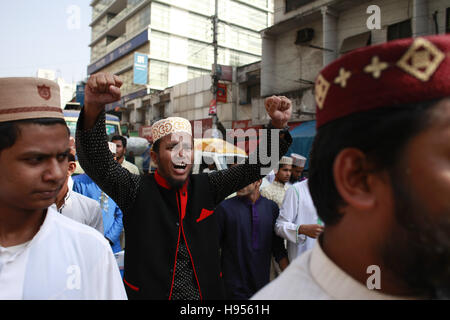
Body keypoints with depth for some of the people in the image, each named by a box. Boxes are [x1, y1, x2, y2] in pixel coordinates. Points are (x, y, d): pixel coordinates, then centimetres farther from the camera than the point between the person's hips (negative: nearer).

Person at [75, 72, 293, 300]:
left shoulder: (206, 187, -4)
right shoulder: (136, 191, -12)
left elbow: (255, 166, -5)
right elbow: (95, 161, -25)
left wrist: (278, 126, -21)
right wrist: (93, 107, -42)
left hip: (207, 293, 3)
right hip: (147, 292, -3)